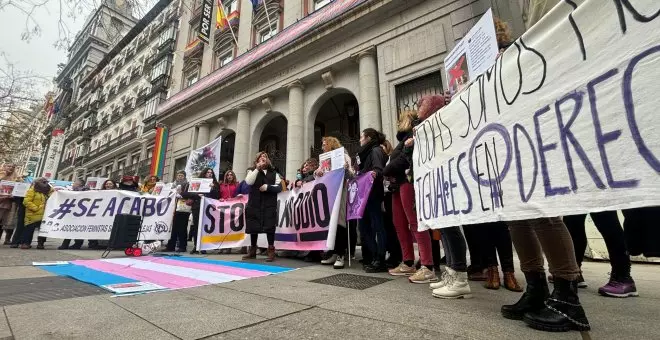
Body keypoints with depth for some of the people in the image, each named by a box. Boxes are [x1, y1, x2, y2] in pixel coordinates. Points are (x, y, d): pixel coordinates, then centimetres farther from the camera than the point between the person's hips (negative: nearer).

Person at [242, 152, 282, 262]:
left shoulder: (273, 173, 11)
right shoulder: (253, 172, 12)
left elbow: (279, 187, 2)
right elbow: (249, 182, -9)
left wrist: (268, 187, -13)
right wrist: (257, 169, -11)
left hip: (269, 204, -1)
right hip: (254, 204, 1)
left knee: (269, 227, -5)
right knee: (253, 227, 8)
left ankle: (271, 251, 3)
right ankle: (252, 250, 22)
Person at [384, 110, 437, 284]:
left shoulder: (414, 135, 1)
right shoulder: (405, 137, 29)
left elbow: (405, 158, -13)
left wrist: (386, 171, -6)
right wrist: (389, 174, 3)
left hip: (407, 181, -9)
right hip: (398, 183, 9)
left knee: (415, 223, -12)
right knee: (400, 224, 7)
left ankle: (428, 268, -10)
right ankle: (408, 263, 14)